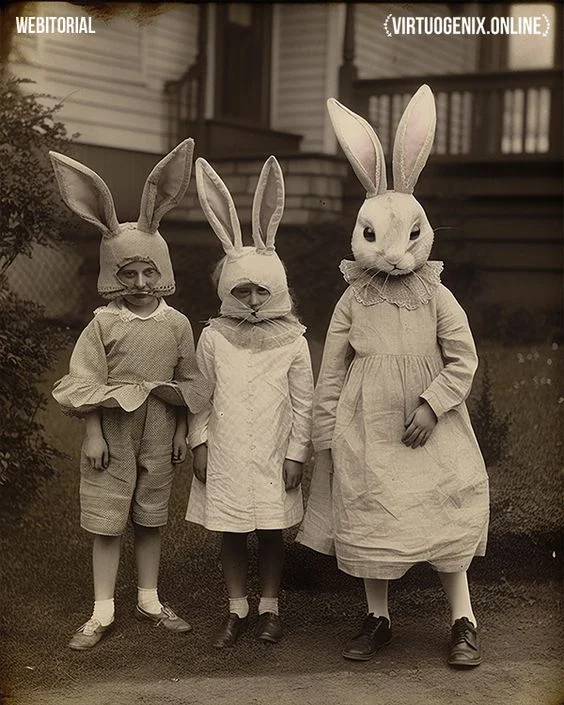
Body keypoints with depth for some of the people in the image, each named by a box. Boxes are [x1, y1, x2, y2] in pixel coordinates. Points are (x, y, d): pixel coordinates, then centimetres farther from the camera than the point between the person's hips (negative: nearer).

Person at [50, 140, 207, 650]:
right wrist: (93, 435, -9)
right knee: (106, 523, 5)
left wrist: (182, 433, 4)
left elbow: (189, 383, 6)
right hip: (112, 437, -2)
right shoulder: (104, 324, -7)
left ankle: (149, 600, 29)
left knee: (150, 519, 14)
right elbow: (86, 386, -6)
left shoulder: (176, 324, -1)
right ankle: (103, 611, 15)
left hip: (158, 439, 2)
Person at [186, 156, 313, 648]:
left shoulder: (292, 341, -3)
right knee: (232, 534, 9)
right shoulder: (214, 338, 0)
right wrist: (200, 444, -1)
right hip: (226, 456, 1)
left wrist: (296, 454, -2)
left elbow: (303, 403, 0)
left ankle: (269, 608, 26)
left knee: (271, 533, 10)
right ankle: (237, 610, 24)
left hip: (273, 457, -1)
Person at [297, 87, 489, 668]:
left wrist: (430, 405, -15)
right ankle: (377, 619, 24)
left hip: (427, 424, -1)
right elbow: (330, 374, 2)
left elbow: (463, 360, -3)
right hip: (367, 429, 1)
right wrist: (326, 437, 0)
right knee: (368, 517, 7)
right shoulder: (352, 303, -1)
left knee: (443, 513, 1)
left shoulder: (436, 297, -3)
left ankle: (463, 622, 14)